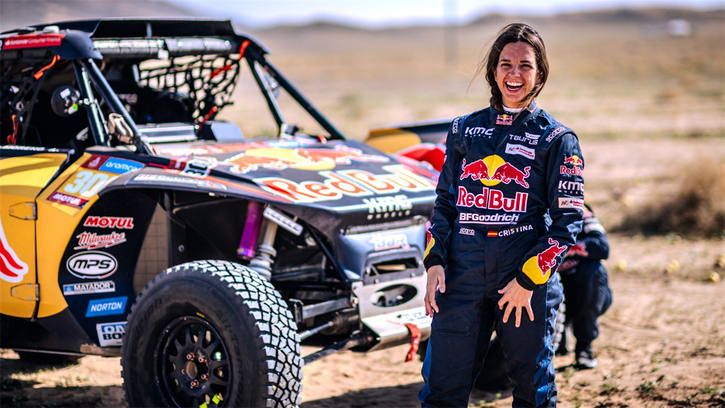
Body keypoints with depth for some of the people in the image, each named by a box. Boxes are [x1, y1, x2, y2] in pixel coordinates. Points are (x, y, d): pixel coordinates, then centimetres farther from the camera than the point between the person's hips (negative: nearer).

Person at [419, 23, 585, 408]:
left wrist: (528, 280, -11)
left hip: (527, 275, -2)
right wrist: (435, 261, 2)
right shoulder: (464, 129, 13)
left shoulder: (556, 138, 2)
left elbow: (567, 222, -1)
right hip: (462, 272, 2)